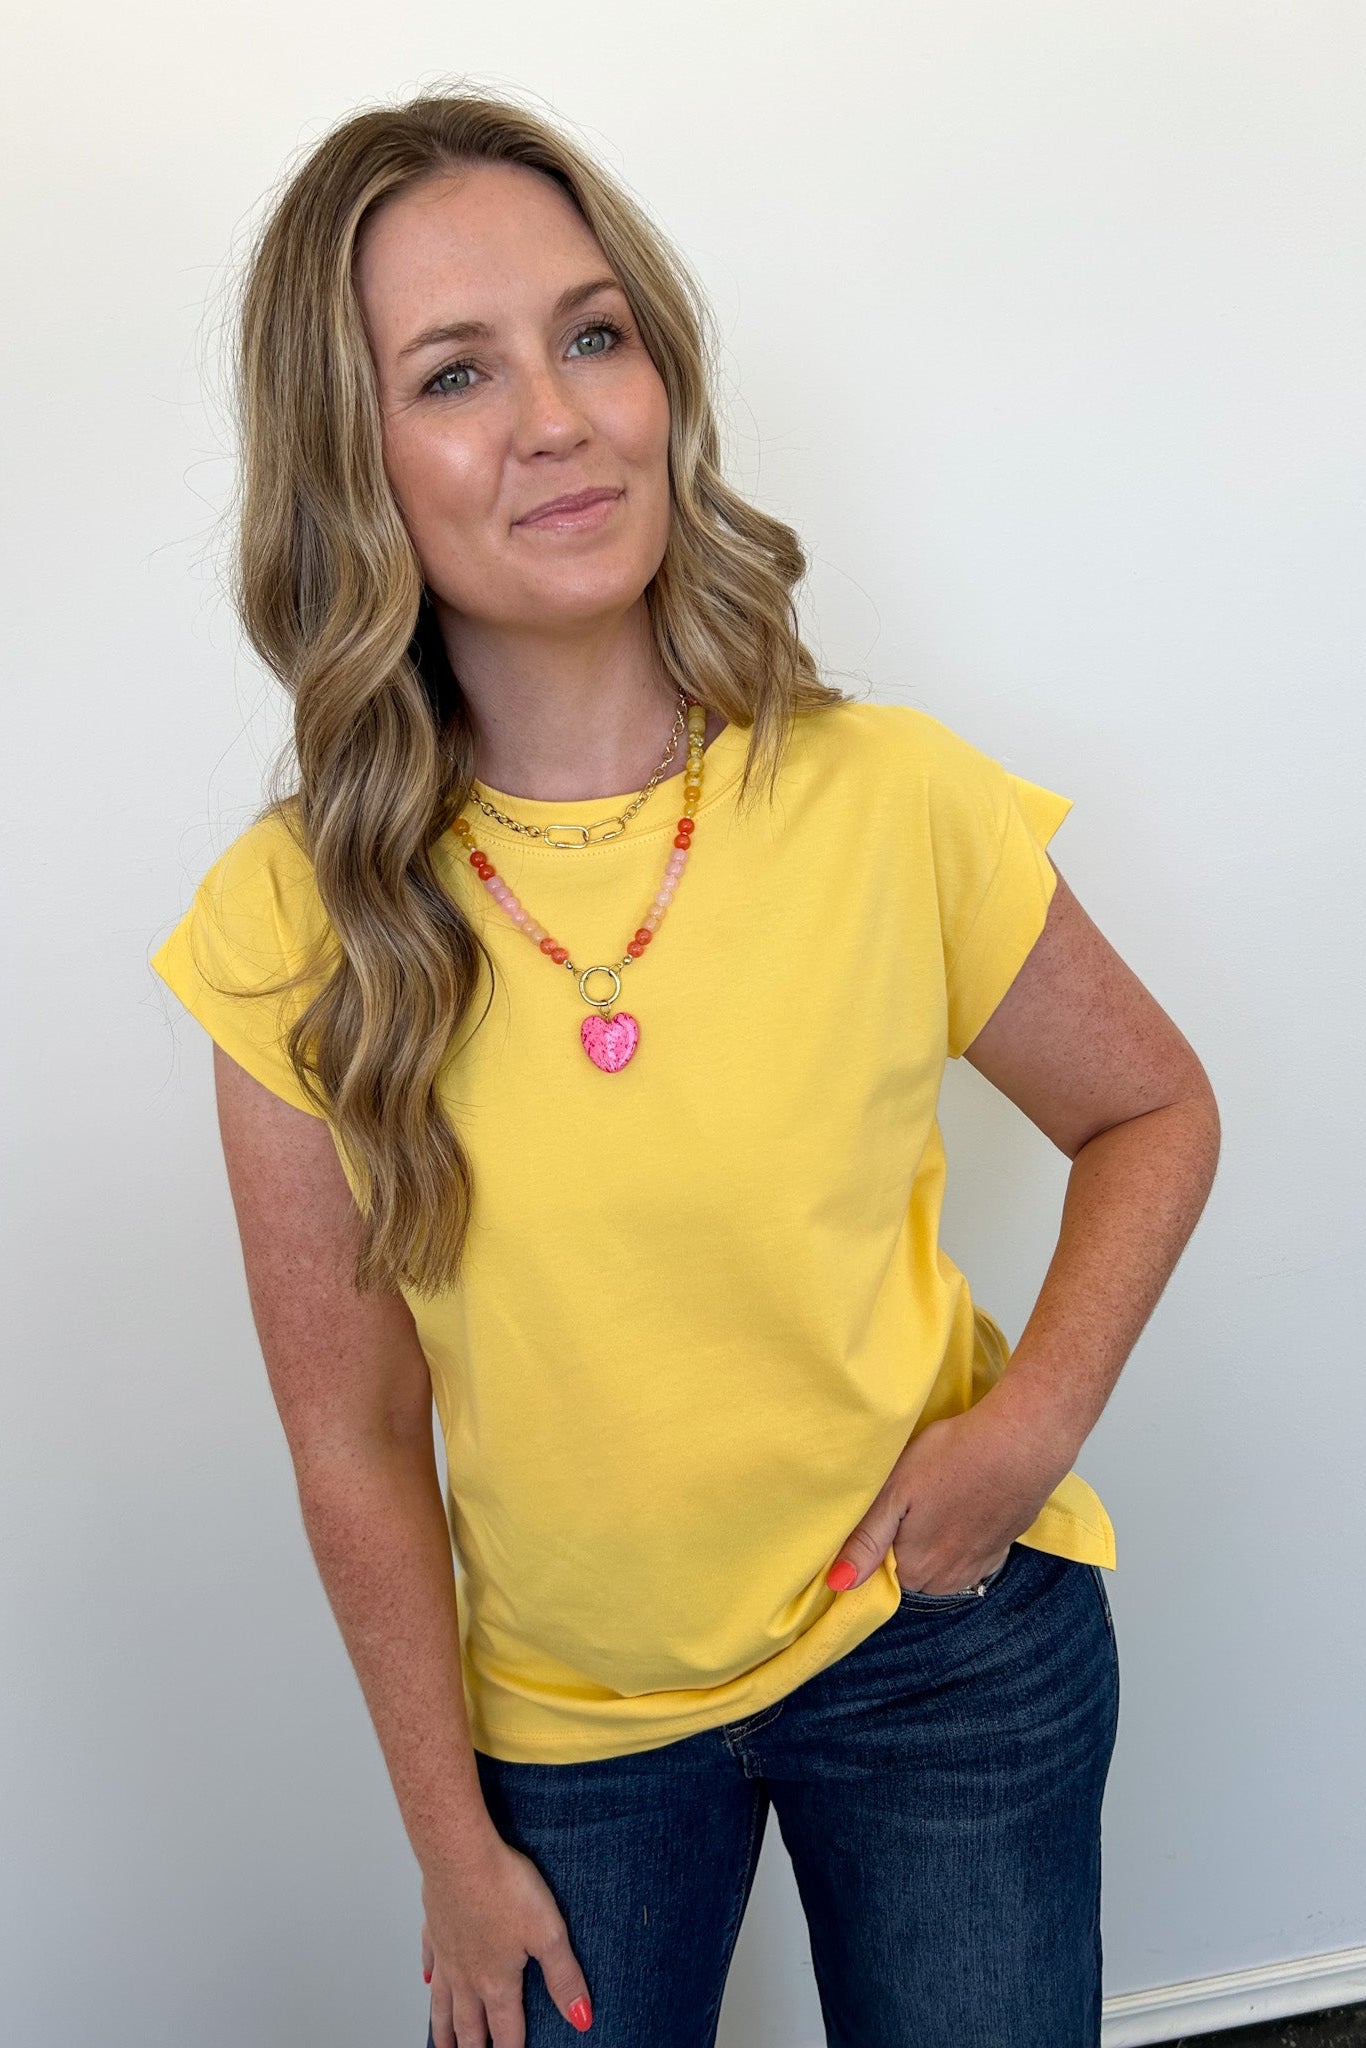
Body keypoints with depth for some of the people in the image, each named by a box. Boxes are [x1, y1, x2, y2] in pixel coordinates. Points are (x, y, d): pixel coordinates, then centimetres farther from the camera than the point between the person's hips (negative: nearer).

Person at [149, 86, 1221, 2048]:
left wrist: (1035, 1421, -14)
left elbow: (1153, 1113, 0)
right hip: (562, 1713, 1)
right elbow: (355, 1439, -6)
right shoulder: (294, 927, -15)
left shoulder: (893, 801, -17)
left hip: (947, 1647, 0)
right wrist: (453, 1843, 1)